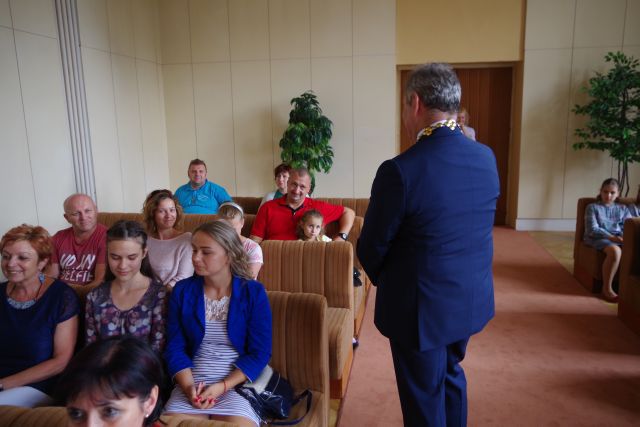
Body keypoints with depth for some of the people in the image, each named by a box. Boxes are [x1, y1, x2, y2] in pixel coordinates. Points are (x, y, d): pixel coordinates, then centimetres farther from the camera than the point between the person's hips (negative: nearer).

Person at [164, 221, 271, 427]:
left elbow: (260, 353, -6)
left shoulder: (254, 293, -5)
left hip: (238, 384, -2)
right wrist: (188, 386, -13)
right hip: (192, 383, 2)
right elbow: (175, 347, 3)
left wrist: (222, 387, -15)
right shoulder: (182, 290, 4)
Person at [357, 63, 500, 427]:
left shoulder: (400, 170, -25)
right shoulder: (487, 158, -5)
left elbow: (372, 247, -14)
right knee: (451, 372, 30)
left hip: (421, 308, -6)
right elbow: (478, 229, 5)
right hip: (473, 300, 7)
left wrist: (386, 281, 6)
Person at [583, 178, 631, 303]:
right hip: (598, 238, -4)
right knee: (615, 250, -38)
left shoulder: (623, 209, 22)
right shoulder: (592, 207, 8)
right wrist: (611, 237, -16)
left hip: (619, 239, 4)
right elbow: (593, 230, -4)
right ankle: (607, 288, -26)